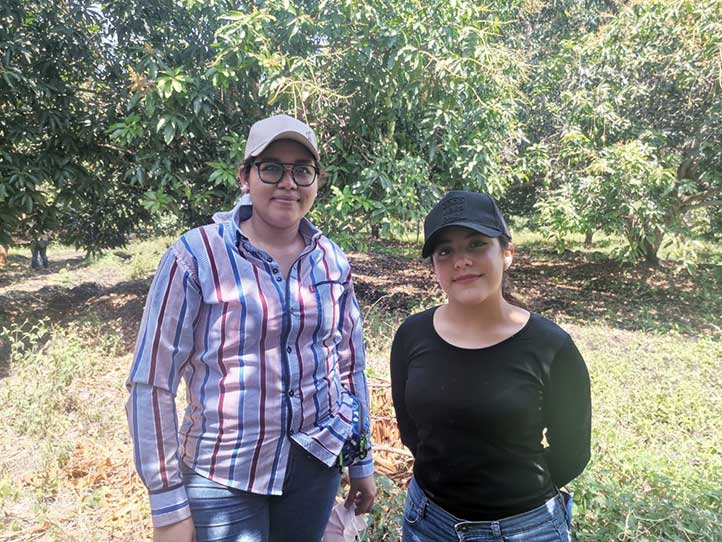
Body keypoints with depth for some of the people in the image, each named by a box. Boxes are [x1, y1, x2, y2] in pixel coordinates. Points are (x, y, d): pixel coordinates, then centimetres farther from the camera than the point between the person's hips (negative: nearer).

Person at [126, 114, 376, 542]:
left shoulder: (332, 261, -2)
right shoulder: (196, 256, -15)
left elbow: (350, 366, 7)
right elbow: (152, 383, -12)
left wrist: (362, 462, 11)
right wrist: (168, 506, -10)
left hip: (318, 458, 4)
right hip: (223, 474, -3)